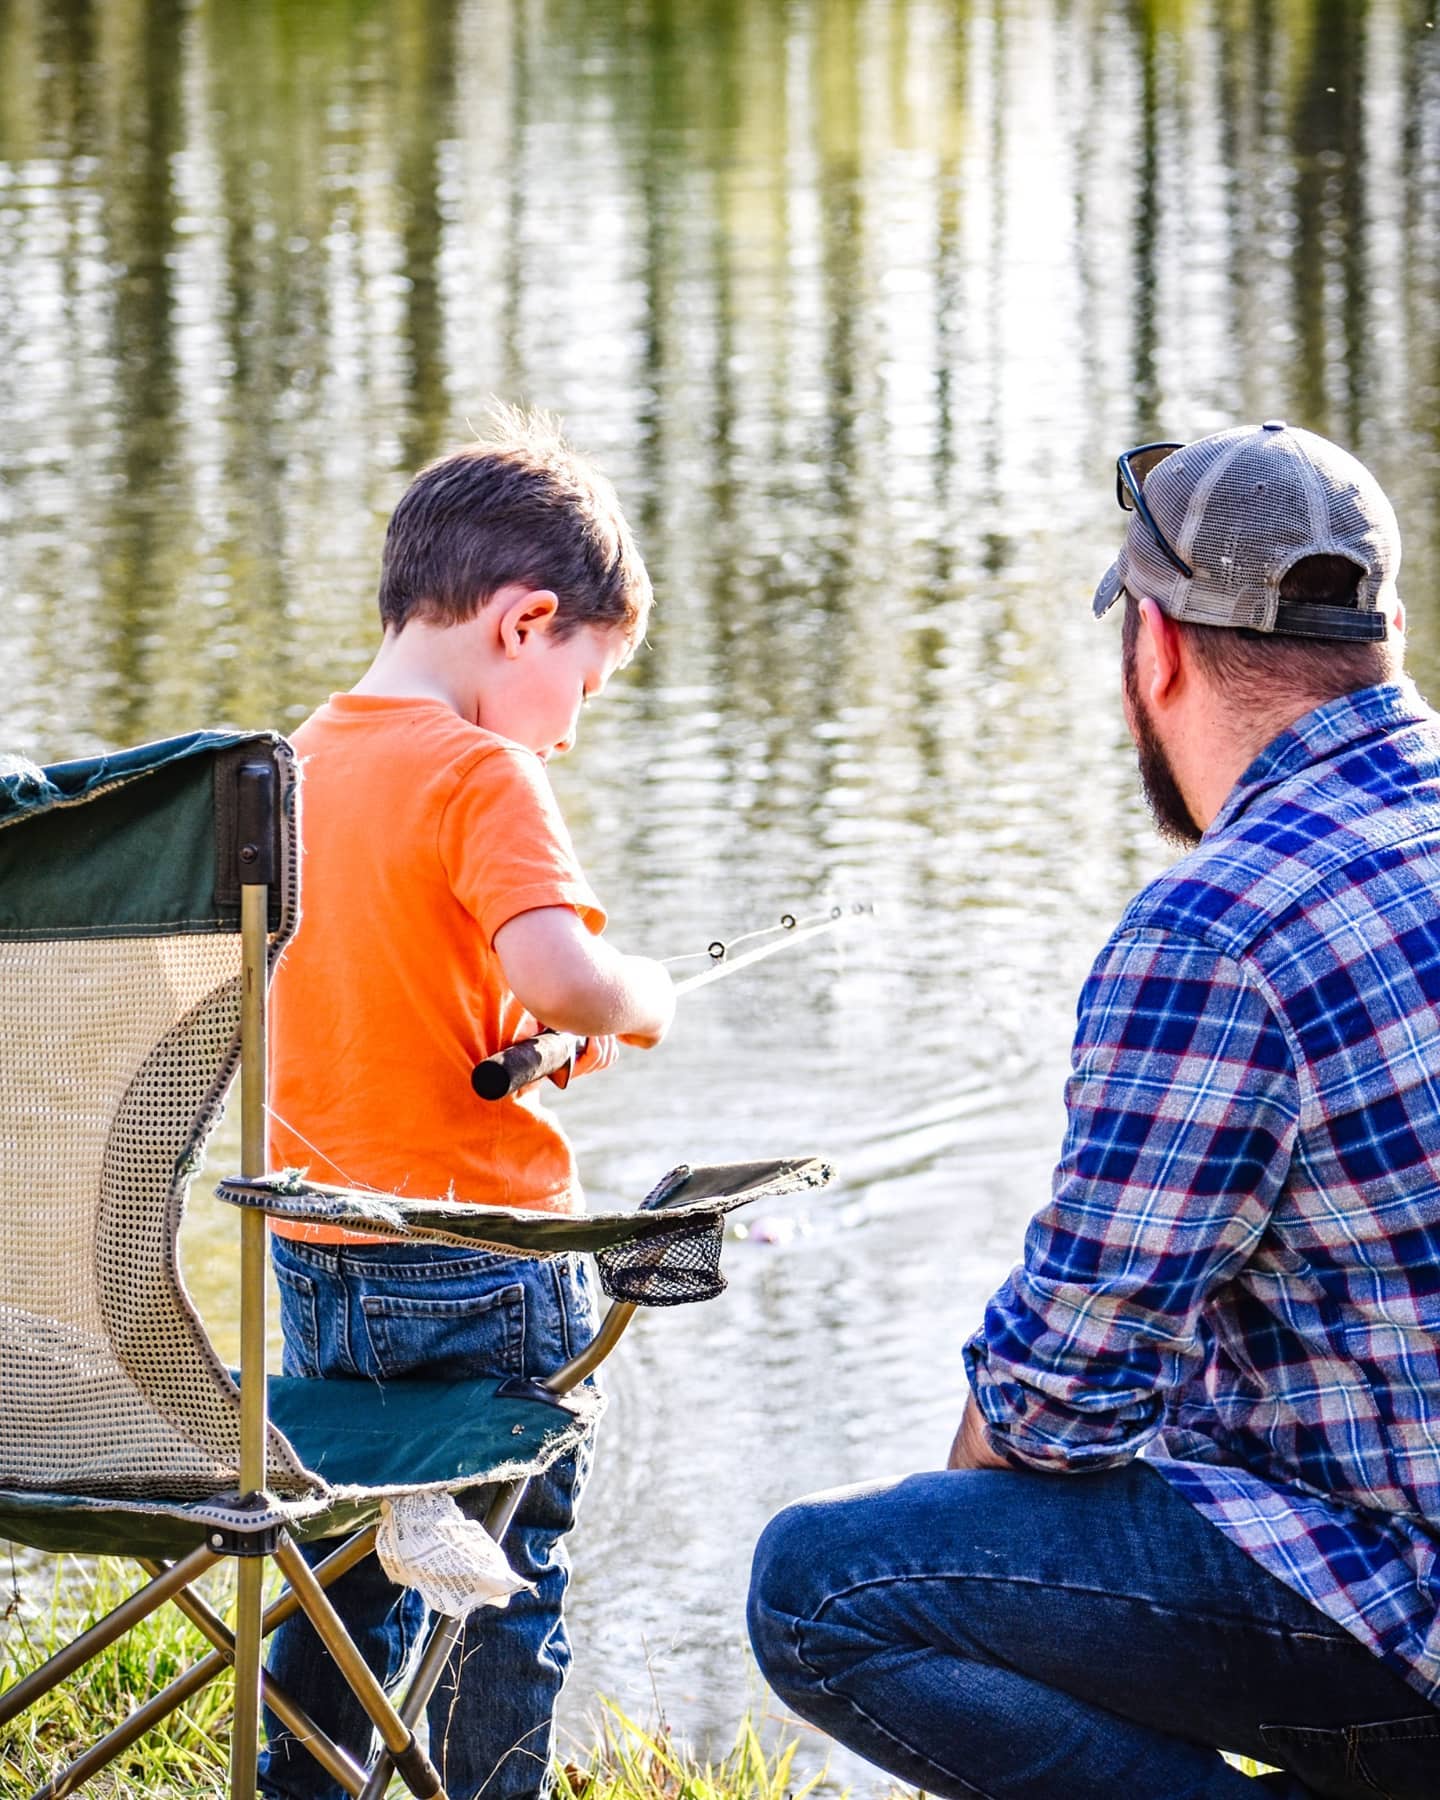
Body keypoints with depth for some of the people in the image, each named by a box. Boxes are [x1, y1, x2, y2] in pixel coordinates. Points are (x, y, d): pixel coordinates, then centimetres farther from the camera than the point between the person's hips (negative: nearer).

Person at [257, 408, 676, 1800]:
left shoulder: (305, 762, 7)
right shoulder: (482, 773, -16)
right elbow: (558, 969, -30)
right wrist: (638, 1001, -9)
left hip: (314, 1252, 7)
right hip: (477, 1247, -7)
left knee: (352, 1567, 20)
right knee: (510, 1576, 6)